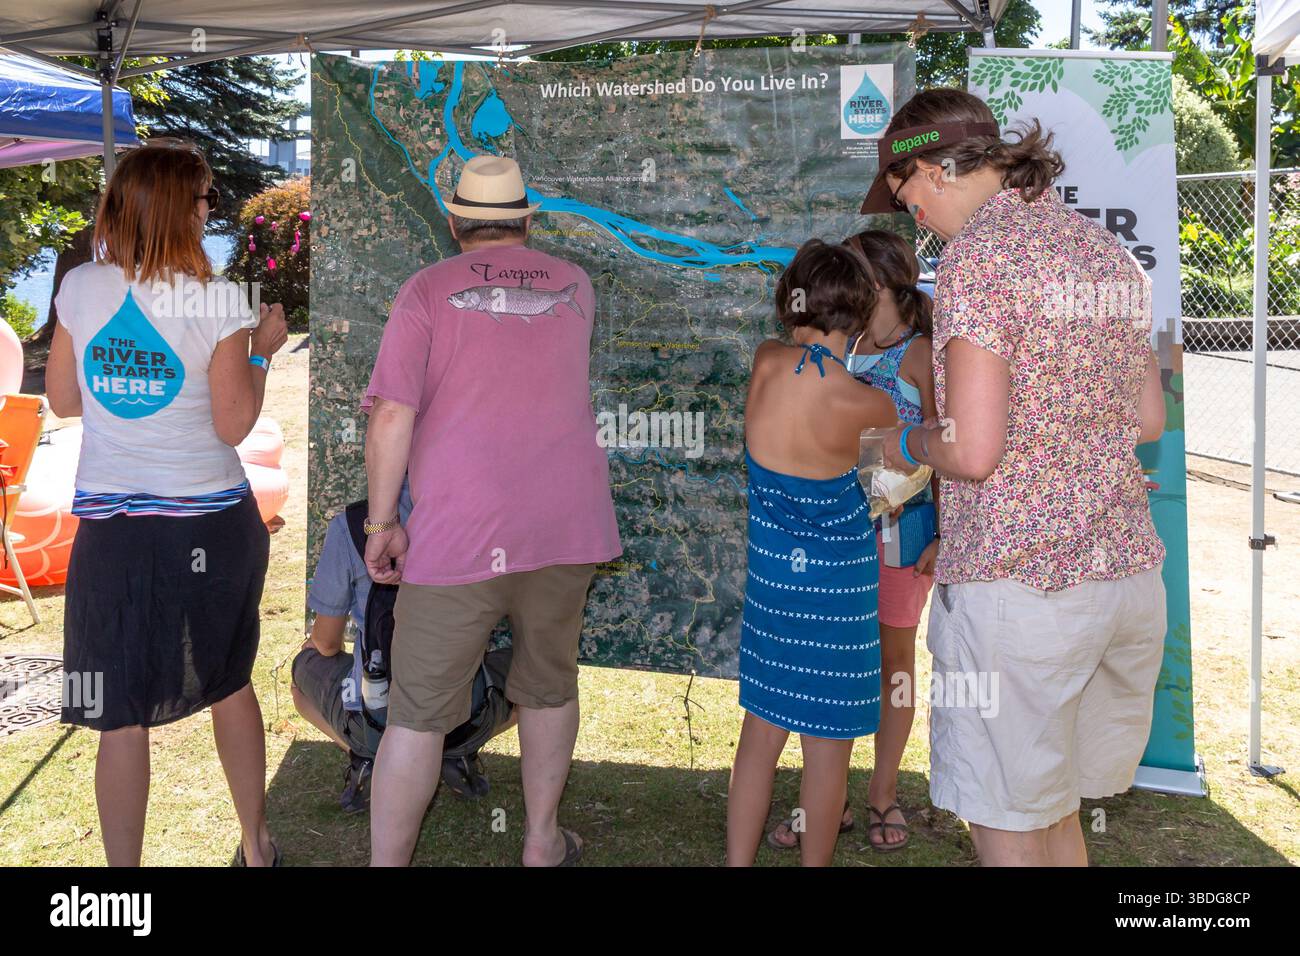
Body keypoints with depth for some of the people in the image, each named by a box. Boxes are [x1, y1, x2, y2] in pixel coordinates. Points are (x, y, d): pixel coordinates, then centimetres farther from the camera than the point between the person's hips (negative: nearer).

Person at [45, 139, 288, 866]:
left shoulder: (80, 288, -3)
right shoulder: (218, 300, -11)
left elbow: (63, 400, 6)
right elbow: (234, 424, -9)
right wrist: (263, 350, 3)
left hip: (112, 529, 1)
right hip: (212, 525, 0)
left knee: (121, 719, 7)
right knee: (231, 685, 19)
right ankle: (258, 846, 33)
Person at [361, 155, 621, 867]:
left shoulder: (427, 290, -4)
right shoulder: (575, 288, 9)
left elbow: (394, 415, -12)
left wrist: (382, 524, -4)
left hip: (457, 535, -3)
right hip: (566, 526, 4)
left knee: (417, 715, 5)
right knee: (549, 686, 21)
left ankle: (387, 862, 13)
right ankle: (542, 844, 34)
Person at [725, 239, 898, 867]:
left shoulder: (766, 364, -10)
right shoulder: (864, 405, -19)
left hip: (770, 577, 4)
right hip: (838, 585, -4)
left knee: (762, 730, 17)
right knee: (828, 743, 11)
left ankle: (737, 860, 26)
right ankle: (815, 859, 24)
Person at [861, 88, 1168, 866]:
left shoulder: (978, 254, -13)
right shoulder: (1110, 252, 12)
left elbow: (973, 451, -19)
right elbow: (1148, 421, 17)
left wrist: (907, 444, 1)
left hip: (1018, 583, -8)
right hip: (1131, 575, 8)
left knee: (1010, 828, 7)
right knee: (1058, 813, 22)